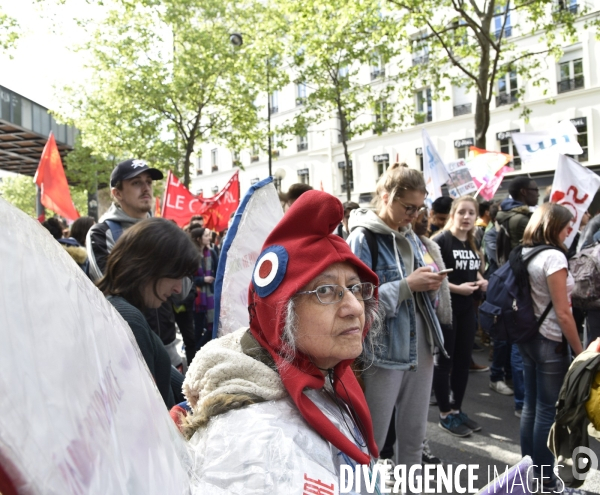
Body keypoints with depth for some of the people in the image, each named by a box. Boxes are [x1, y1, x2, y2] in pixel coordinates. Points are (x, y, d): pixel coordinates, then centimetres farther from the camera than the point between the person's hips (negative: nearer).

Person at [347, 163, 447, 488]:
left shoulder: (411, 238, 11)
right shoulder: (362, 238, -12)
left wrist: (429, 286, -4)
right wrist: (407, 285, -20)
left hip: (420, 348, 7)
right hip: (383, 352, -7)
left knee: (414, 436, 18)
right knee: (371, 442, 6)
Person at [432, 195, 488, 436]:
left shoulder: (473, 244, 11)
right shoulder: (440, 240, -13)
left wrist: (481, 281, 4)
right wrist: (456, 288, -22)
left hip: (467, 309, 8)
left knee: (463, 361, 13)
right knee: (444, 361, 3)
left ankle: (457, 409, 27)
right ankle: (445, 415, 15)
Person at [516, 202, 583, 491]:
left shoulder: (523, 254, 7)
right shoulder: (553, 256, -17)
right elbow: (562, 313, -18)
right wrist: (580, 352, -10)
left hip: (528, 338, 8)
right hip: (551, 342, -8)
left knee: (531, 405, 15)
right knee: (548, 411, 2)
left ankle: (528, 471, 27)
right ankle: (543, 480, 13)